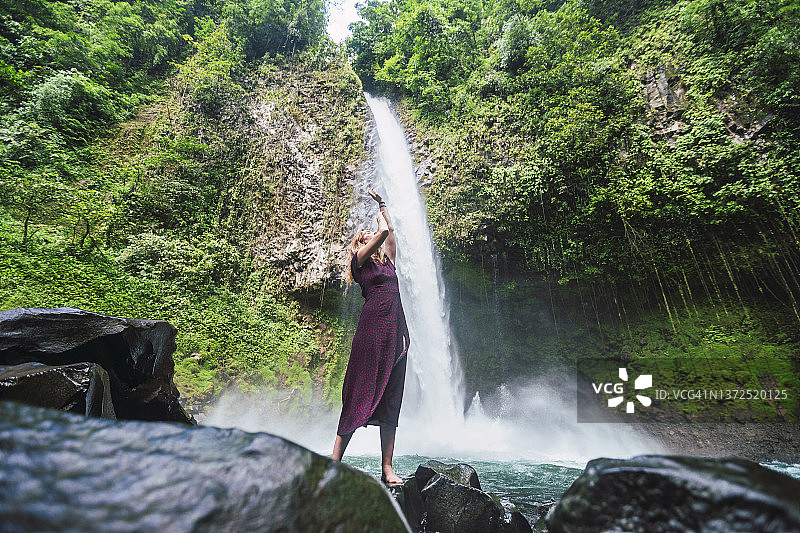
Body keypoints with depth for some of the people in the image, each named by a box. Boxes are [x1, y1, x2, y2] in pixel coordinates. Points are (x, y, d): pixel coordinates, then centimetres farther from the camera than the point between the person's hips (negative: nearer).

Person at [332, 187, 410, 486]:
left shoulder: (386, 260, 25)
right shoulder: (360, 259, 7)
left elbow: (390, 231, 30)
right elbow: (384, 231, -3)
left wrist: (381, 203, 39)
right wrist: (380, 213, 18)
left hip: (397, 330, 7)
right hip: (373, 326, -6)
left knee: (391, 399, 3)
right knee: (362, 393, -7)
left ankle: (387, 469, 8)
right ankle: (335, 461, 3)